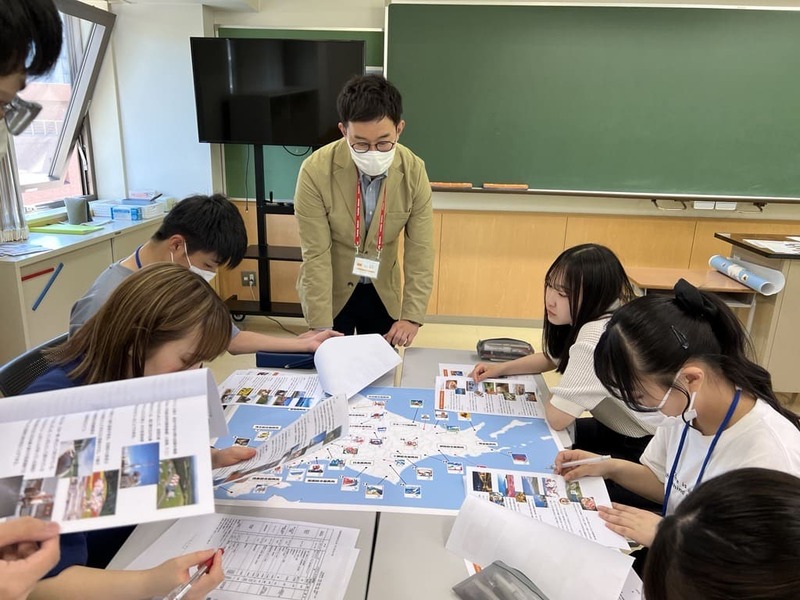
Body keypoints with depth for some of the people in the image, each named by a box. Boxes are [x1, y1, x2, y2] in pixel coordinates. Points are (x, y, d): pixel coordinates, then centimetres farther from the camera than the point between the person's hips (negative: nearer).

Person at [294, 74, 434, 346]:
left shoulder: (414, 171, -16)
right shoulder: (316, 171, -23)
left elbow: (420, 250, -12)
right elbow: (316, 255, -20)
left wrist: (412, 315, -20)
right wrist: (322, 328, -21)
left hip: (382, 291, 2)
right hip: (330, 291, -2)